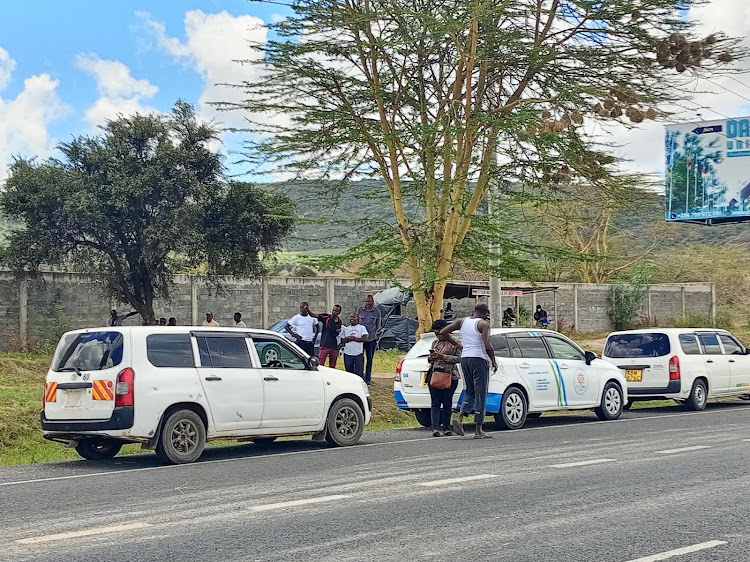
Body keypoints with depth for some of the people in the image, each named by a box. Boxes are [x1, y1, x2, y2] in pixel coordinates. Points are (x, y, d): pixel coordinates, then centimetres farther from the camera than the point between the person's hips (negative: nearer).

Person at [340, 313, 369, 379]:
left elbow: (364, 338, -7)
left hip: (358, 354, -3)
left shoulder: (362, 328, 7)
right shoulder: (346, 328, 17)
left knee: (359, 373, -6)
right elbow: (342, 341, 10)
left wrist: (354, 338, -8)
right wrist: (347, 338, -9)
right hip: (348, 354, 3)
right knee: (349, 372, 6)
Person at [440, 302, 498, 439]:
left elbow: (442, 332, 8)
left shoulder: (462, 321, 10)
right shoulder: (483, 324, -7)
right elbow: (487, 347, -16)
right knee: (481, 395, 0)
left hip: (465, 359, 6)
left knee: (470, 393, 16)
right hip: (479, 359, -6)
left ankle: (460, 418, -7)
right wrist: (494, 361, -1)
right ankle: (479, 431, 1)